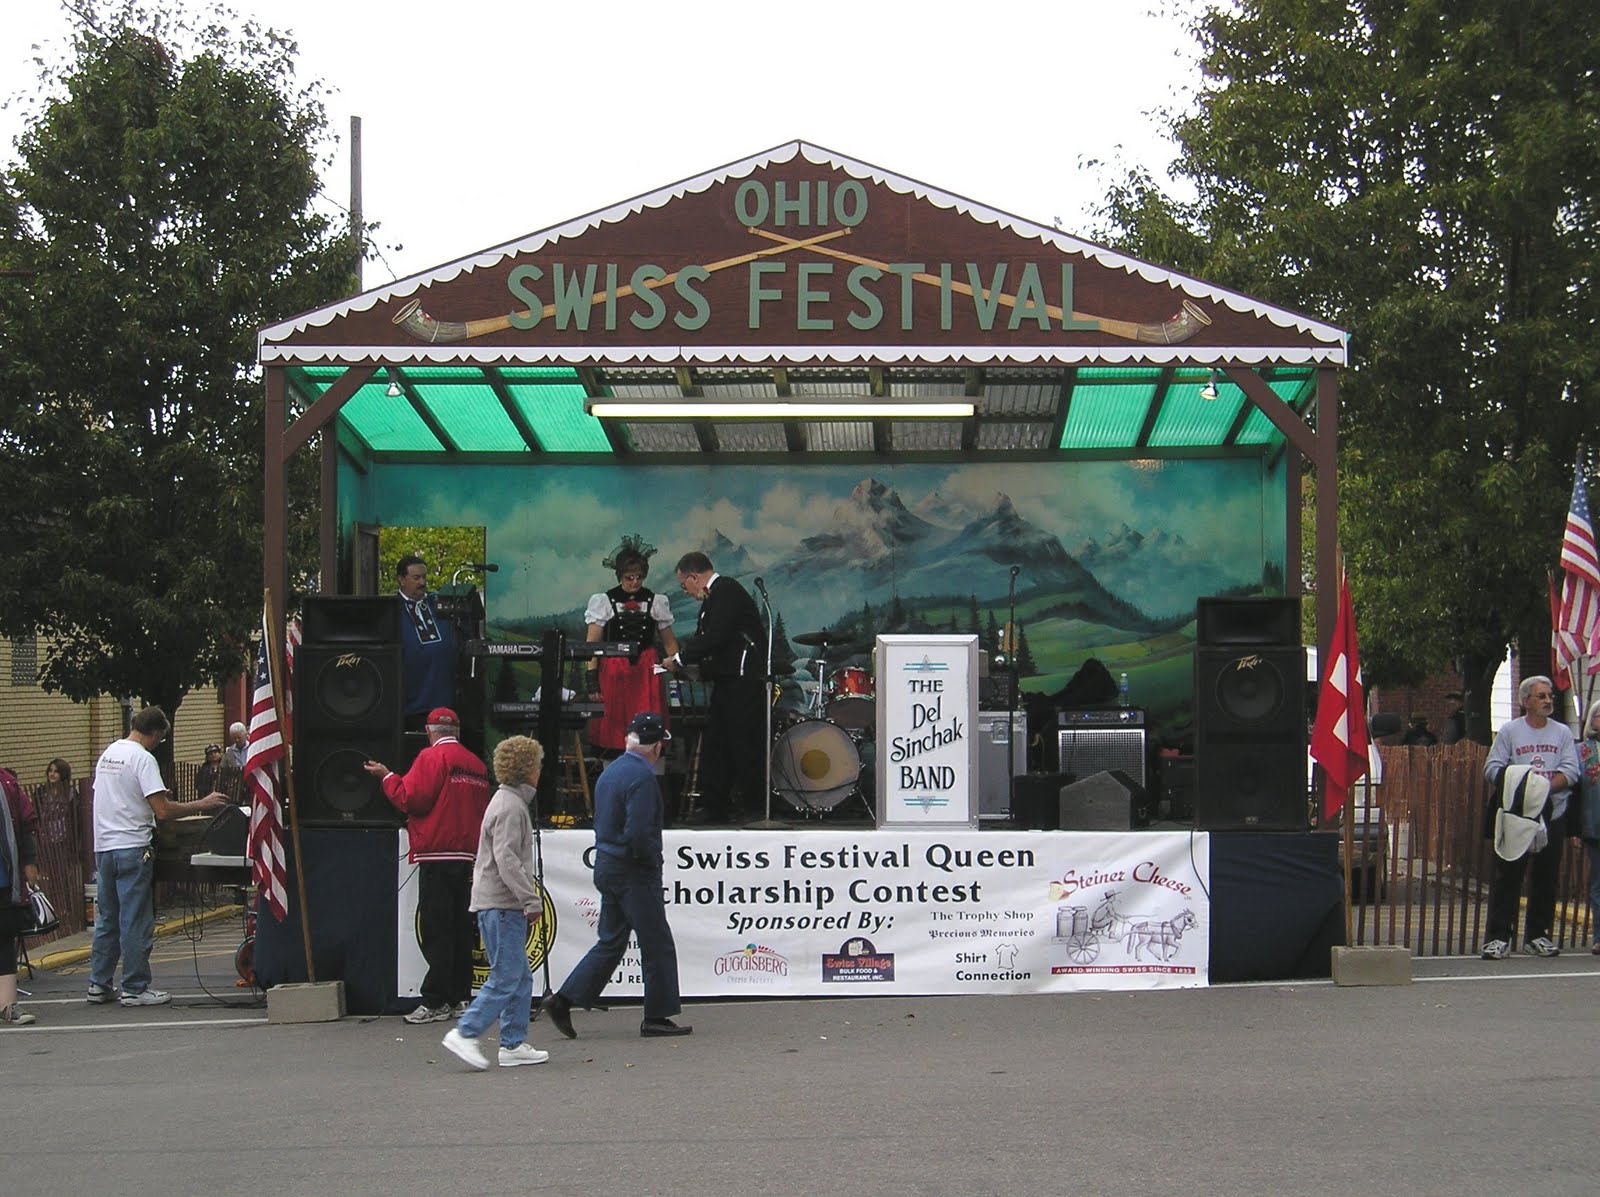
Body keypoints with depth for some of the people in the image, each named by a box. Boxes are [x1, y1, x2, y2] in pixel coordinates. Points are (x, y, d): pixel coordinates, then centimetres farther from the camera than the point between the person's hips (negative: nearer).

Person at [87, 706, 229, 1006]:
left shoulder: (107, 753, 13)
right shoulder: (142, 759, -13)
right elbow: (163, 810, -19)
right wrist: (203, 805, -10)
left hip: (103, 846, 8)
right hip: (132, 847, -8)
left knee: (107, 919, 16)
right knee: (136, 922, -2)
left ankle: (99, 985, 18)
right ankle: (135, 988, 1)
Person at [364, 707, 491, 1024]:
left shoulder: (432, 757, -7)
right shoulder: (476, 764, 14)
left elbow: (411, 799, -13)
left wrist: (387, 777, 1)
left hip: (438, 857, -7)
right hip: (468, 855, 7)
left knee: (436, 929, -7)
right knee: (460, 928, 11)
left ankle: (435, 1002, -9)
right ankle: (460, 998, 14)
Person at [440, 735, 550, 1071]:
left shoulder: (510, 801, 19)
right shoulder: (510, 807, -13)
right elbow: (507, 860, -22)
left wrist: (528, 898, 24)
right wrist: (532, 900, -22)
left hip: (504, 906, 10)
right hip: (500, 904, -10)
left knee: (521, 978, 11)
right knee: (506, 979, -9)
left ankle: (514, 1044, 12)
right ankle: (465, 1034, -9)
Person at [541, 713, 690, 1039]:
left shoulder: (609, 772, 11)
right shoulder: (642, 777, -17)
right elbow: (639, 832, -25)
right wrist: (653, 862, -8)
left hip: (606, 866, 9)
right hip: (633, 874, -9)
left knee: (610, 941, 14)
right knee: (657, 945, 1)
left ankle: (562, 1000, 10)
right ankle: (657, 1017, 5)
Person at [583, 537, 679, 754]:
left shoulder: (656, 602, 7)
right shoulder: (604, 601, 2)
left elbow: (669, 642, 13)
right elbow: (592, 644, 0)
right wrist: (592, 680, -7)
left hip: (646, 672, 1)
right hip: (613, 673, -1)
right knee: (613, 733, -2)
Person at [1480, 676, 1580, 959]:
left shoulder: (1563, 733, 10)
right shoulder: (1510, 731, 4)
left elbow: (1570, 771, 0)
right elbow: (1493, 768, -3)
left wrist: (1545, 787, -16)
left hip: (1552, 814, 3)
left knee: (1546, 877, 7)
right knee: (1506, 877, -5)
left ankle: (1537, 935, 16)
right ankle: (1498, 937, -4)